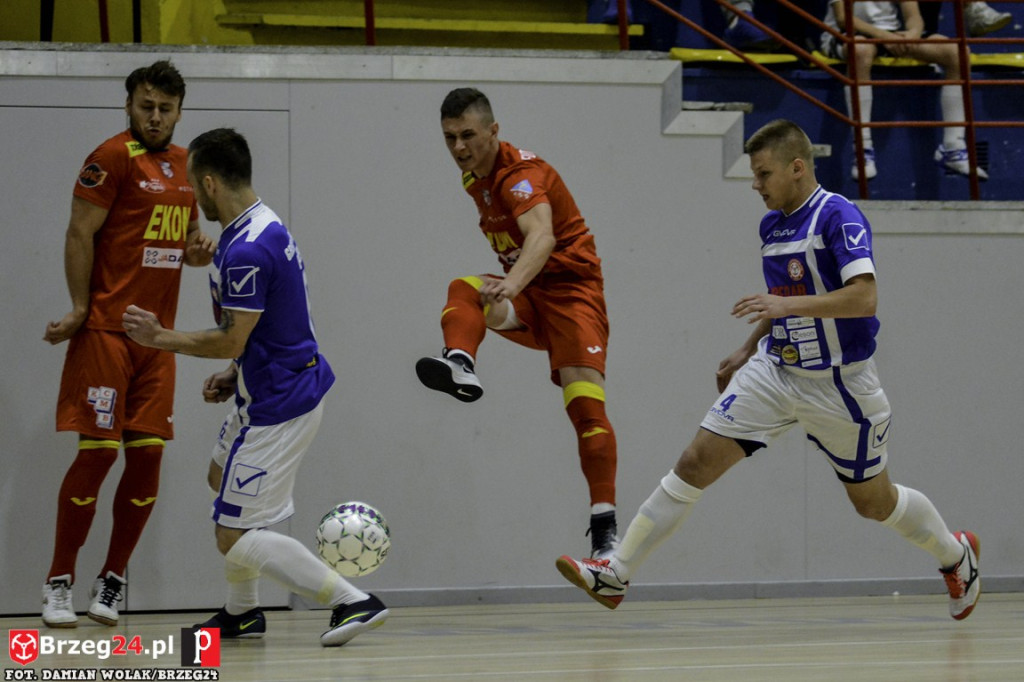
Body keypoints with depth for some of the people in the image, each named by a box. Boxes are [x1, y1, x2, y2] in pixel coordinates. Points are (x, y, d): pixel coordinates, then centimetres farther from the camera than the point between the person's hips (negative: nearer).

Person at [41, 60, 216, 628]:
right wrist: (79, 310, -15)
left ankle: (112, 581, 12)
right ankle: (59, 583, 2)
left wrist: (198, 250, 3)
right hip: (106, 329, -7)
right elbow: (80, 234, -10)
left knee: (148, 454, 2)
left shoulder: (183, 165, 14)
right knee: (98, 451, -7)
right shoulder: (113, 158, -8)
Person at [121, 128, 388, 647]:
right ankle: (242, 613, 39)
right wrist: (236, 376, 12)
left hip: (277, 406, -11)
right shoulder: (266, 225, 7)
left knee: (235, 536, -7)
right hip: (279, 386, 11)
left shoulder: (245, 252, -26)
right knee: (221, 477, 31)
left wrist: (160, 337, -11)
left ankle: (353, 602, -14)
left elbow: (231, 339, -23)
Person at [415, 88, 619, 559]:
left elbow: (542, 235, -39)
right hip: (525, 296, 7)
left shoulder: (520, 173, -19)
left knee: (585, 404, -19)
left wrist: (512, 283, -57)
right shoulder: (473, 175, 8)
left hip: (570, 288, -7)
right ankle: (460, 368, -53)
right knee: (464, 291, -25)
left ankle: (604, 526, -18)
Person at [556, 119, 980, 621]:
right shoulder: (771, 225, 8)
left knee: (873, 501, 9)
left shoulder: (838, 217, -17)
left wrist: (786, 305, -35)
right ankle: (616, 575, -7)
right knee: (696, 463, -8)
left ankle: (957, 556, 38)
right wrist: (748, 352, 20)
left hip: (838, 383, -6)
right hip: (775, 372, 6)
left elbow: (863, 297, -28)